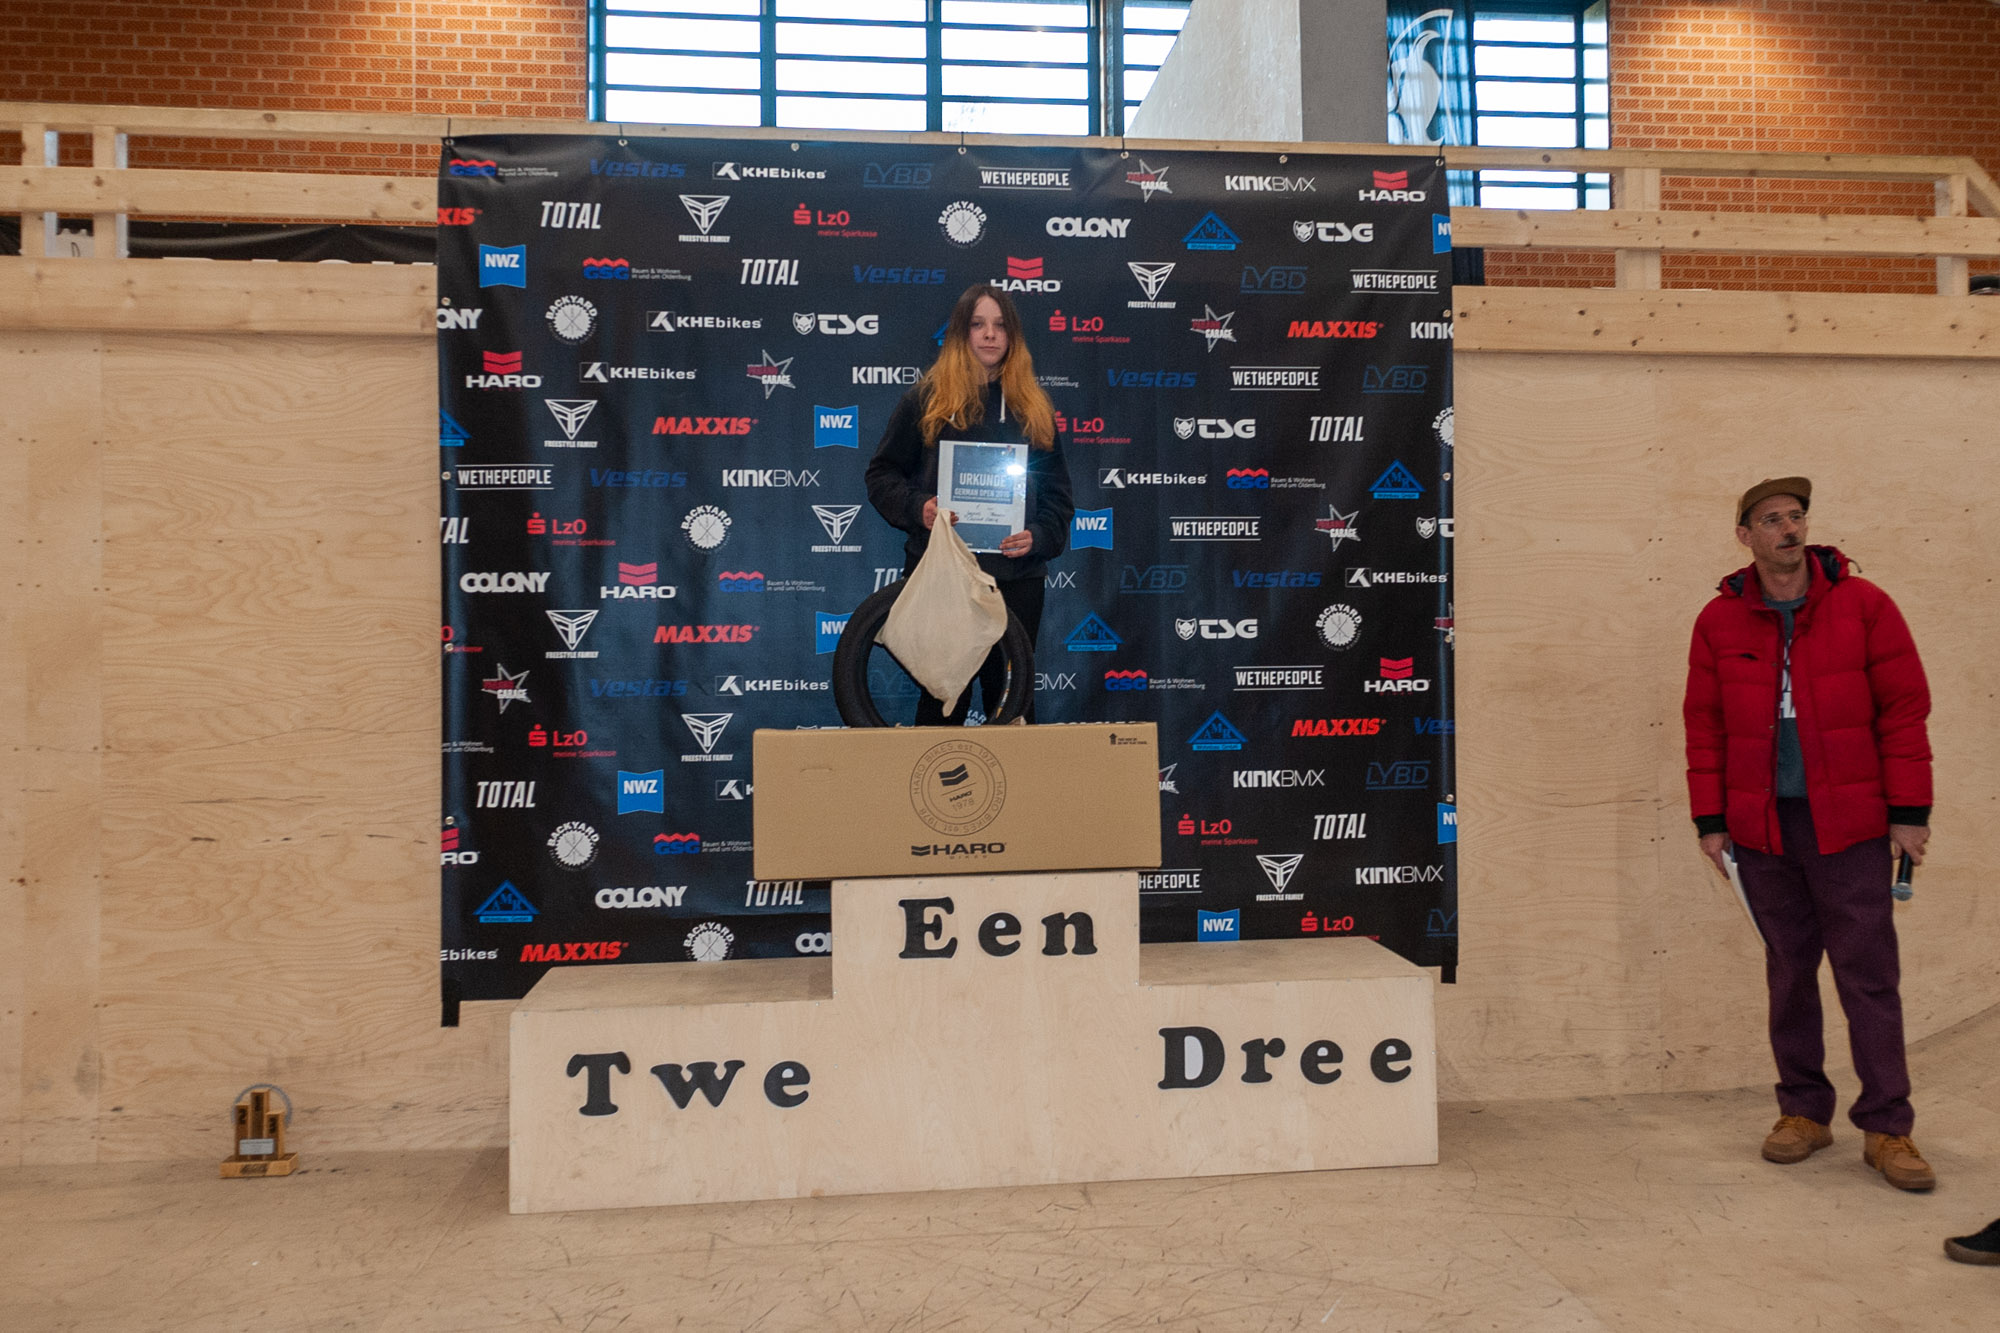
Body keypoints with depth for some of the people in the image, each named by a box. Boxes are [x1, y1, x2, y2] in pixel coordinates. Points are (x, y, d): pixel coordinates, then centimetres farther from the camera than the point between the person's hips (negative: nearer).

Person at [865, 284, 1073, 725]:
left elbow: (1057, 492, 10)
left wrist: (1040, 536, -9)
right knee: (942, 698, 2)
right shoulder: (926, 399, 4)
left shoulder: (1033, 408, 11)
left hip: (1016, 576, 2)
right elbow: (882, 474, 4)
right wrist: (917, 508, -15)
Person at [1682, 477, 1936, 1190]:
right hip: (1762, 826, 2)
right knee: (1788, 971, 10)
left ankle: (1886, 1128, 10)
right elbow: (1704, 724, 7)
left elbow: (1904, 707, -1)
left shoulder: (1862, 604, 0)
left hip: (1850, 823, -2)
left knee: (1868, 972, 0)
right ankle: (1804, 1111, 22)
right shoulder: (1719, 621, 5)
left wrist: (1909, 810, -5)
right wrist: (1710, 820, 3)